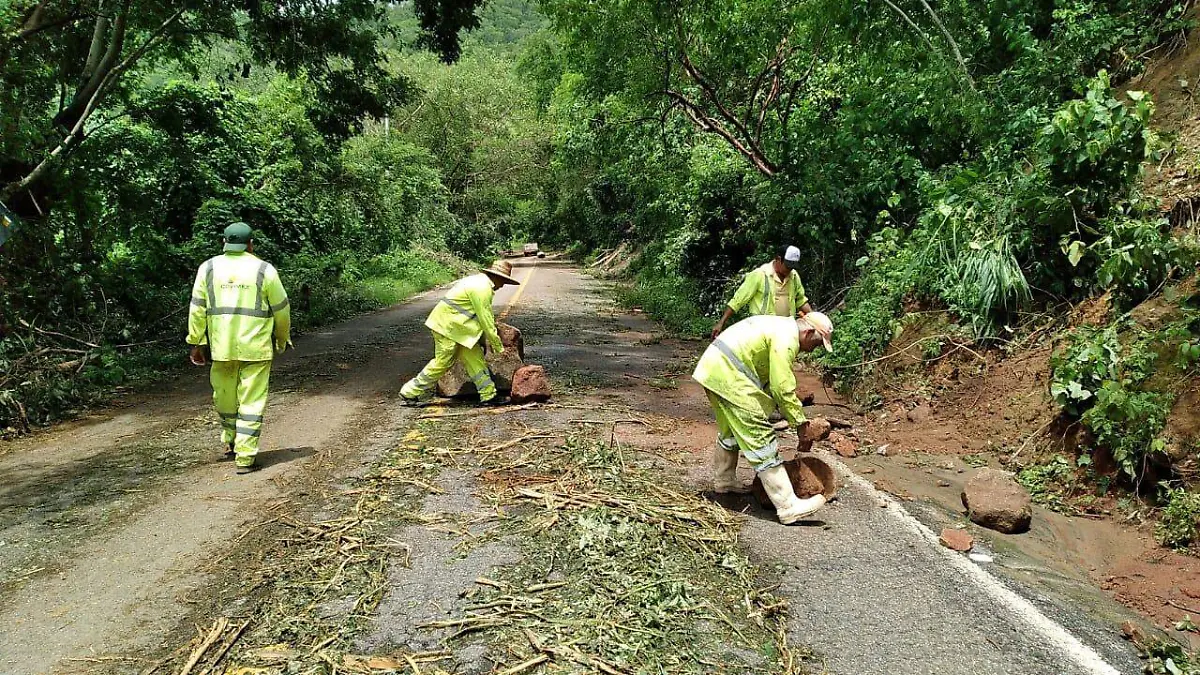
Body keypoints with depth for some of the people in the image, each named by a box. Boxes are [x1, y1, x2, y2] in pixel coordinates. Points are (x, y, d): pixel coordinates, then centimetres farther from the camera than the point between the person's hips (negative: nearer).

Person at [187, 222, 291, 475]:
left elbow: (197, 309, 3)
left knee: (225, 397, 20)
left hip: (221, 348, 3)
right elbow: (281, 309, 3)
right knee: (252, 402, 2)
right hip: (255, 348, -2)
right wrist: (283, 340, 18)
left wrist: (196, 343, 9)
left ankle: (230, 441, 37)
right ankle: (244, 456, 1)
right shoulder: (264, 270, -2)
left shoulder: (209, 268, 4)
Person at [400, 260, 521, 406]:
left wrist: (488, 340, 20)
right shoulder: (482, 288, -20)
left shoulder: (480, 281, 13)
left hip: (457, 326, 10)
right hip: (447, 325, -10)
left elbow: (485, 316, 18)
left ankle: (489, 395, 9)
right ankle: (410, 393, 7)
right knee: (442, 362, -5)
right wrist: (499, 347, -11)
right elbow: (486, 320, -18)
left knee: (475, 358, 7)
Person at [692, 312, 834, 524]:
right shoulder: (786, 337, -12)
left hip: (713, 368, 11)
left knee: (730, 431, 26)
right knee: (760, 437, -10)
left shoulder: (779, 326, 20)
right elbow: (782, 388, -14)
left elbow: (772, 381, 23)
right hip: (729, 376, -11)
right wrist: (800, 423, -4)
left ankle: (723, 482, 44)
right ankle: (788, 506, -9)